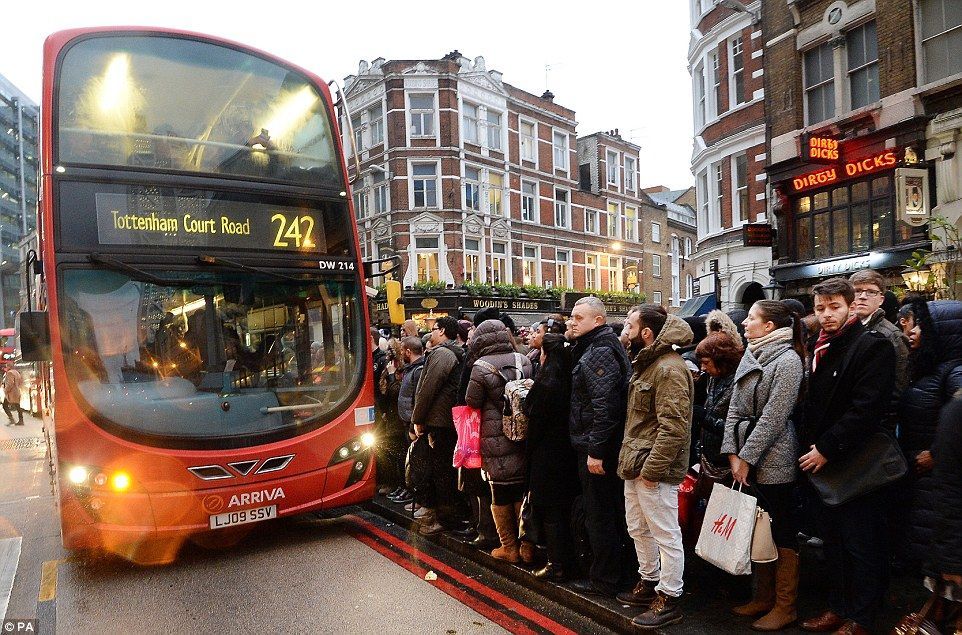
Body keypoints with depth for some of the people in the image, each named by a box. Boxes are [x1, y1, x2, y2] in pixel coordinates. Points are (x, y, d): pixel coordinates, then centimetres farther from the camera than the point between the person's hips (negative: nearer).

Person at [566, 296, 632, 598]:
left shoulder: (600, 353, -18)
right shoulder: (595, 347, 13)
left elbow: (605, 406, -25)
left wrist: (595, 450, -24)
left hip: (595, 447, -10)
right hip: (601, 447, 10)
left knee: (600, 516, 1)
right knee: (611, 513, 19)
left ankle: (603, 580, 14)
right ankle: (614, 570, 32)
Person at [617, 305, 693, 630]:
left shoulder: (669, 369, -19)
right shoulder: (646, 363, 14)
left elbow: (672, 427, -24)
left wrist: (651, 468, -23)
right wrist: (631, 460, 16)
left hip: (655, 468, -10)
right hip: (636, 463, 11)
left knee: (665, 534, 3)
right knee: (638, 528, 21)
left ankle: (669, 598, 16)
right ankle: (649, 582, 37)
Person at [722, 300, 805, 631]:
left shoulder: (788, 360, -13)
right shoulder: (749, 356, 10)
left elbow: (773, 417, -17)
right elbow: (735, 409, 8)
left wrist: (747, 458, -14)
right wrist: (733, 453, 1)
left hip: (774, 461, -8)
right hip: (746, 460, 8)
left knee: (782, 533, 5)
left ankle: (785, 606, 18)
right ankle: (763, 597, 29)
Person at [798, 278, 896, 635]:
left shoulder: (873, 346, -13)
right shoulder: (819, 348, 10)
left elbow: (866, 410, -21)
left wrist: (826, 449, -18)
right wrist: (809, 447, 7)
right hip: (821, 462, 8)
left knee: (861, 545, 5)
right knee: (832, 539, 17)